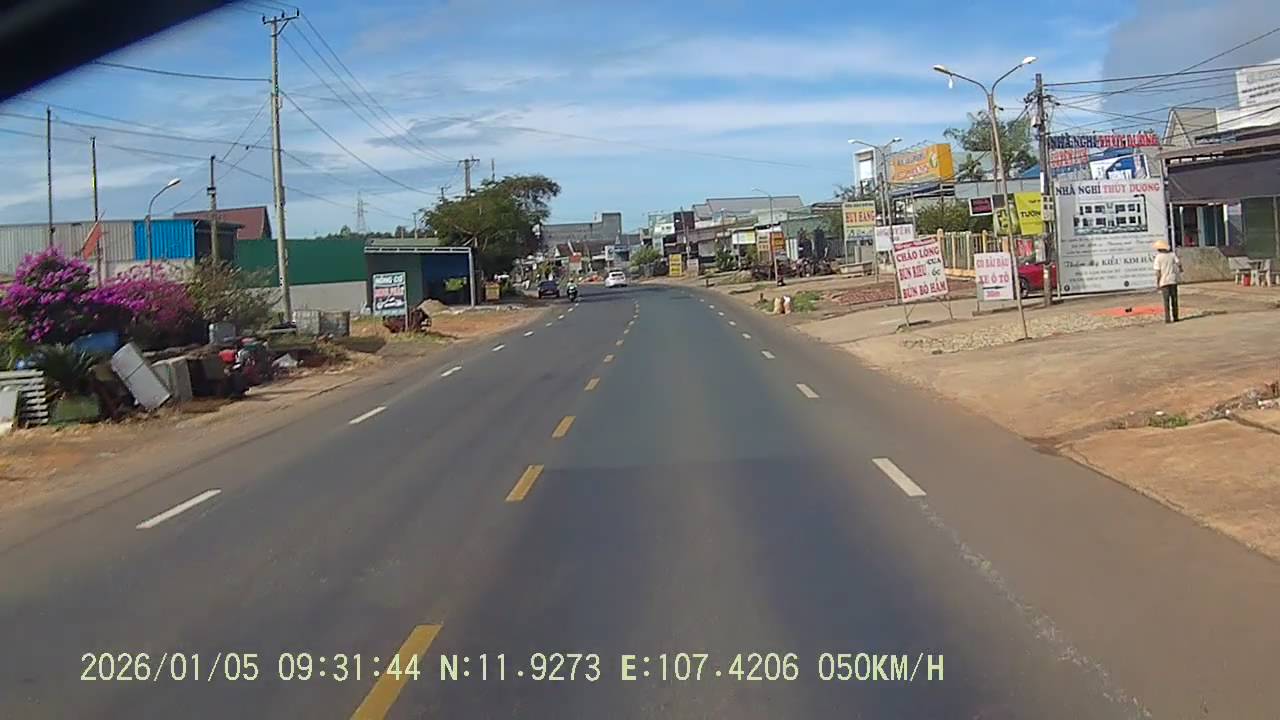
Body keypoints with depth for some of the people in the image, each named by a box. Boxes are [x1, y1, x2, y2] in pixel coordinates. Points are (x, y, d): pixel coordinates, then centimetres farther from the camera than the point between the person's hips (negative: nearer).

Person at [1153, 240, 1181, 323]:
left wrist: (1157, 283, -3)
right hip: (1173, 280, 3)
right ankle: (1175, 317, 13)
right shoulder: (1172, 254, 3)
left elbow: (1158, 272, -10)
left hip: (1164, 281, -3)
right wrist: (1180, 269, 18)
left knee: (1166, 300, 0)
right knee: (1174, 299, 11)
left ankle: (1168, 318, -3)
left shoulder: (1158, 257, -7)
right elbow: (1179, 264, -5)